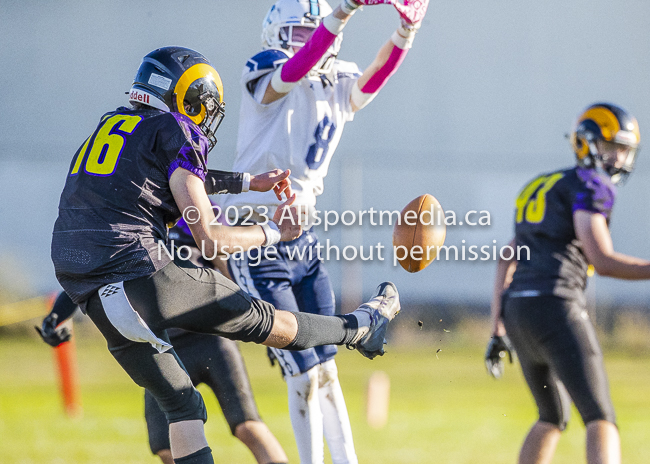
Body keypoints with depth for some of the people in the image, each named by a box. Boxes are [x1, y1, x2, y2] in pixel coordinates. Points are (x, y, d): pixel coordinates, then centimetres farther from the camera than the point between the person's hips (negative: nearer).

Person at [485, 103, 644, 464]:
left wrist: (499, 332, 24)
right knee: (601, 419, -13)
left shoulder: (540, 189, 27)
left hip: (517, 312, 8)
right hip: (557, 308, -8)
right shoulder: (590, 186, 0)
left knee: (553, 417, 26)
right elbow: (603, 260, -11)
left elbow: (507, 263, 25)